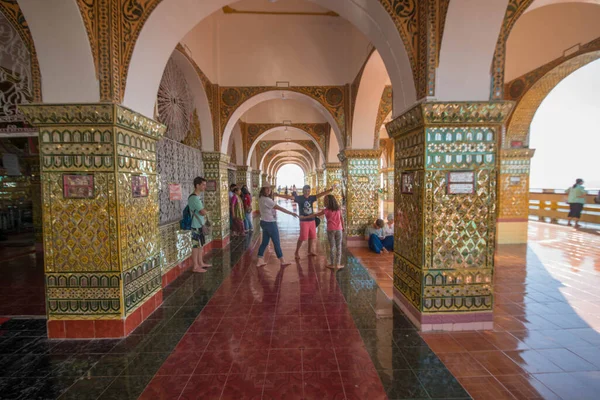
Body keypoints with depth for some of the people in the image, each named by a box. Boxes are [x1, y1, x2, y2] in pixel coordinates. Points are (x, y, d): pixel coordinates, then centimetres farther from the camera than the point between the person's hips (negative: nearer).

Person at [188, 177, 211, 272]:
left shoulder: (198, 197, 11)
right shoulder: (194, 198, -21)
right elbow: (203, 212, -24)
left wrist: (204, 214, -1)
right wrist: (205, 210, -4)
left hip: (200, 225, 9)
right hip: (196, 226, -9)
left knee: (200, 244, 17)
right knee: (196, 245, 0)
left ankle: (200, 263, 29)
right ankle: (196, 266, 9)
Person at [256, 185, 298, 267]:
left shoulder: (261, 198, 8)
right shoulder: (266, 200, -21)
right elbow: (279, 208, -24)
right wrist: (291, 213, -23)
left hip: (264, 222, 9)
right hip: (270, 223, -9)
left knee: (265, 242, 14)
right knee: (276, 243, 3)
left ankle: (259, 260, 17)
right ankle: (282, 261, 15)